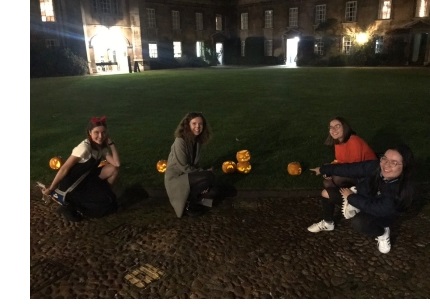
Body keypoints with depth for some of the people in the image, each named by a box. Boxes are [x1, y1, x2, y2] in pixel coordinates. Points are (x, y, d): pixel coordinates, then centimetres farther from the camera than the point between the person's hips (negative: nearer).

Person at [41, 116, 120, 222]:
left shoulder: (102, 147, -1)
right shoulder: (85, 147, -23)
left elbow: (116, 164, -12)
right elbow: (65, 168, -21)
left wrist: (111, 143, -12)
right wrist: (51, 188, -18)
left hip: (86, 180, 7)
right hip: (71, 185, -7)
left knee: (113, 169, -6)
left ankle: (99, 196, 6)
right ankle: (71, 207, -4)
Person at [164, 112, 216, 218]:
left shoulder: (197, 140, 1)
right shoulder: (180, 141, -23)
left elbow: (194, 164, 5)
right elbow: (183, 167, -23)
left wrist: (203, 172, -12)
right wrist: (204, 173, -16)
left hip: (186, 175, 8)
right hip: (175, 178, -8)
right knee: (208, 177, -24)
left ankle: (189, 202, 10)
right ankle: (187, 205, -6)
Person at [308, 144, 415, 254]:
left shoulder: (403, 190, -36)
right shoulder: (375, 167, -25)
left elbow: (374, 208, -35)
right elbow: (349, 168, -15)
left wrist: (351, 196, -24)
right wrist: (323, 169, -7)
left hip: (380, 215, -5)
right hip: (362, 199, 5)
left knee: (358, 222, -36)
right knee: (329, 193, -8)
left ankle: (382, 233, -1)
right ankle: (328, 224, 20)